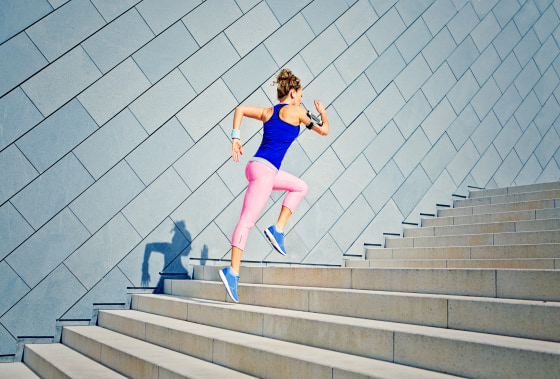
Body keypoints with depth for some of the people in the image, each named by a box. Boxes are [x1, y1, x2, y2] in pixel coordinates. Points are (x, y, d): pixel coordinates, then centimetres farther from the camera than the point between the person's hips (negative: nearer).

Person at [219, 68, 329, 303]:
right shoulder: (295, 111, 1)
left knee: (300, 187, 25)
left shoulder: (268, 112, 19)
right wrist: (323, 113, 27)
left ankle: (277, 229, 13)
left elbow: (240, 109, 14)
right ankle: (232, 272, -13)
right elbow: (324, 131, 8)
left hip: (256, 166, 9)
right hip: (264, 170, -9)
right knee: (247, 220, -12)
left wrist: (235, 137, 8)